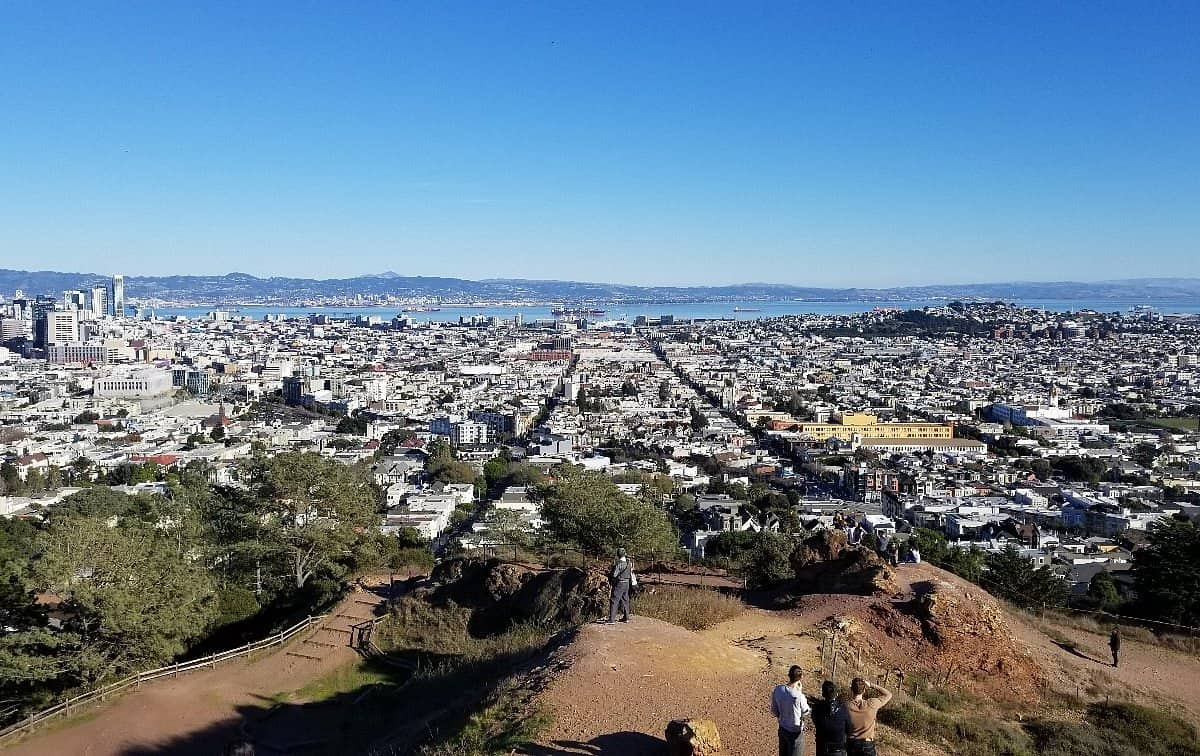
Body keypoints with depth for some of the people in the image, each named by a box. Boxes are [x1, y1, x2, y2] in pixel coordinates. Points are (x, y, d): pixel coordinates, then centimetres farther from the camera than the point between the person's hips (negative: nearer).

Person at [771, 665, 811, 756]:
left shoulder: (778, 689, -14)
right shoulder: (799, 696, -30)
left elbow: (774, 712, -4)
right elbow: (805, 711, -8)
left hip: (782, 729, 5)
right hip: (795, 732, -5)